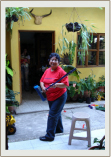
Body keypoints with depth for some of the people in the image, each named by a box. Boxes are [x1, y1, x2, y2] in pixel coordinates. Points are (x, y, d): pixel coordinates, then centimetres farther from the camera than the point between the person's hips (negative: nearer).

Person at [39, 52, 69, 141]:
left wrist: (56, 85, -34)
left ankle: (50, 136, 1)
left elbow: (66, 84, -21)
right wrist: (43, 87, -11)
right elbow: (42, 81, 9)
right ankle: (59, 129, 41)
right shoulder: (47, 71, 5)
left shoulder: (61, 71, -16)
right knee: (56, 113, 22)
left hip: (59, 97, -7)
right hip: (50, 97, 7)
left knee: (52, 115, -7)